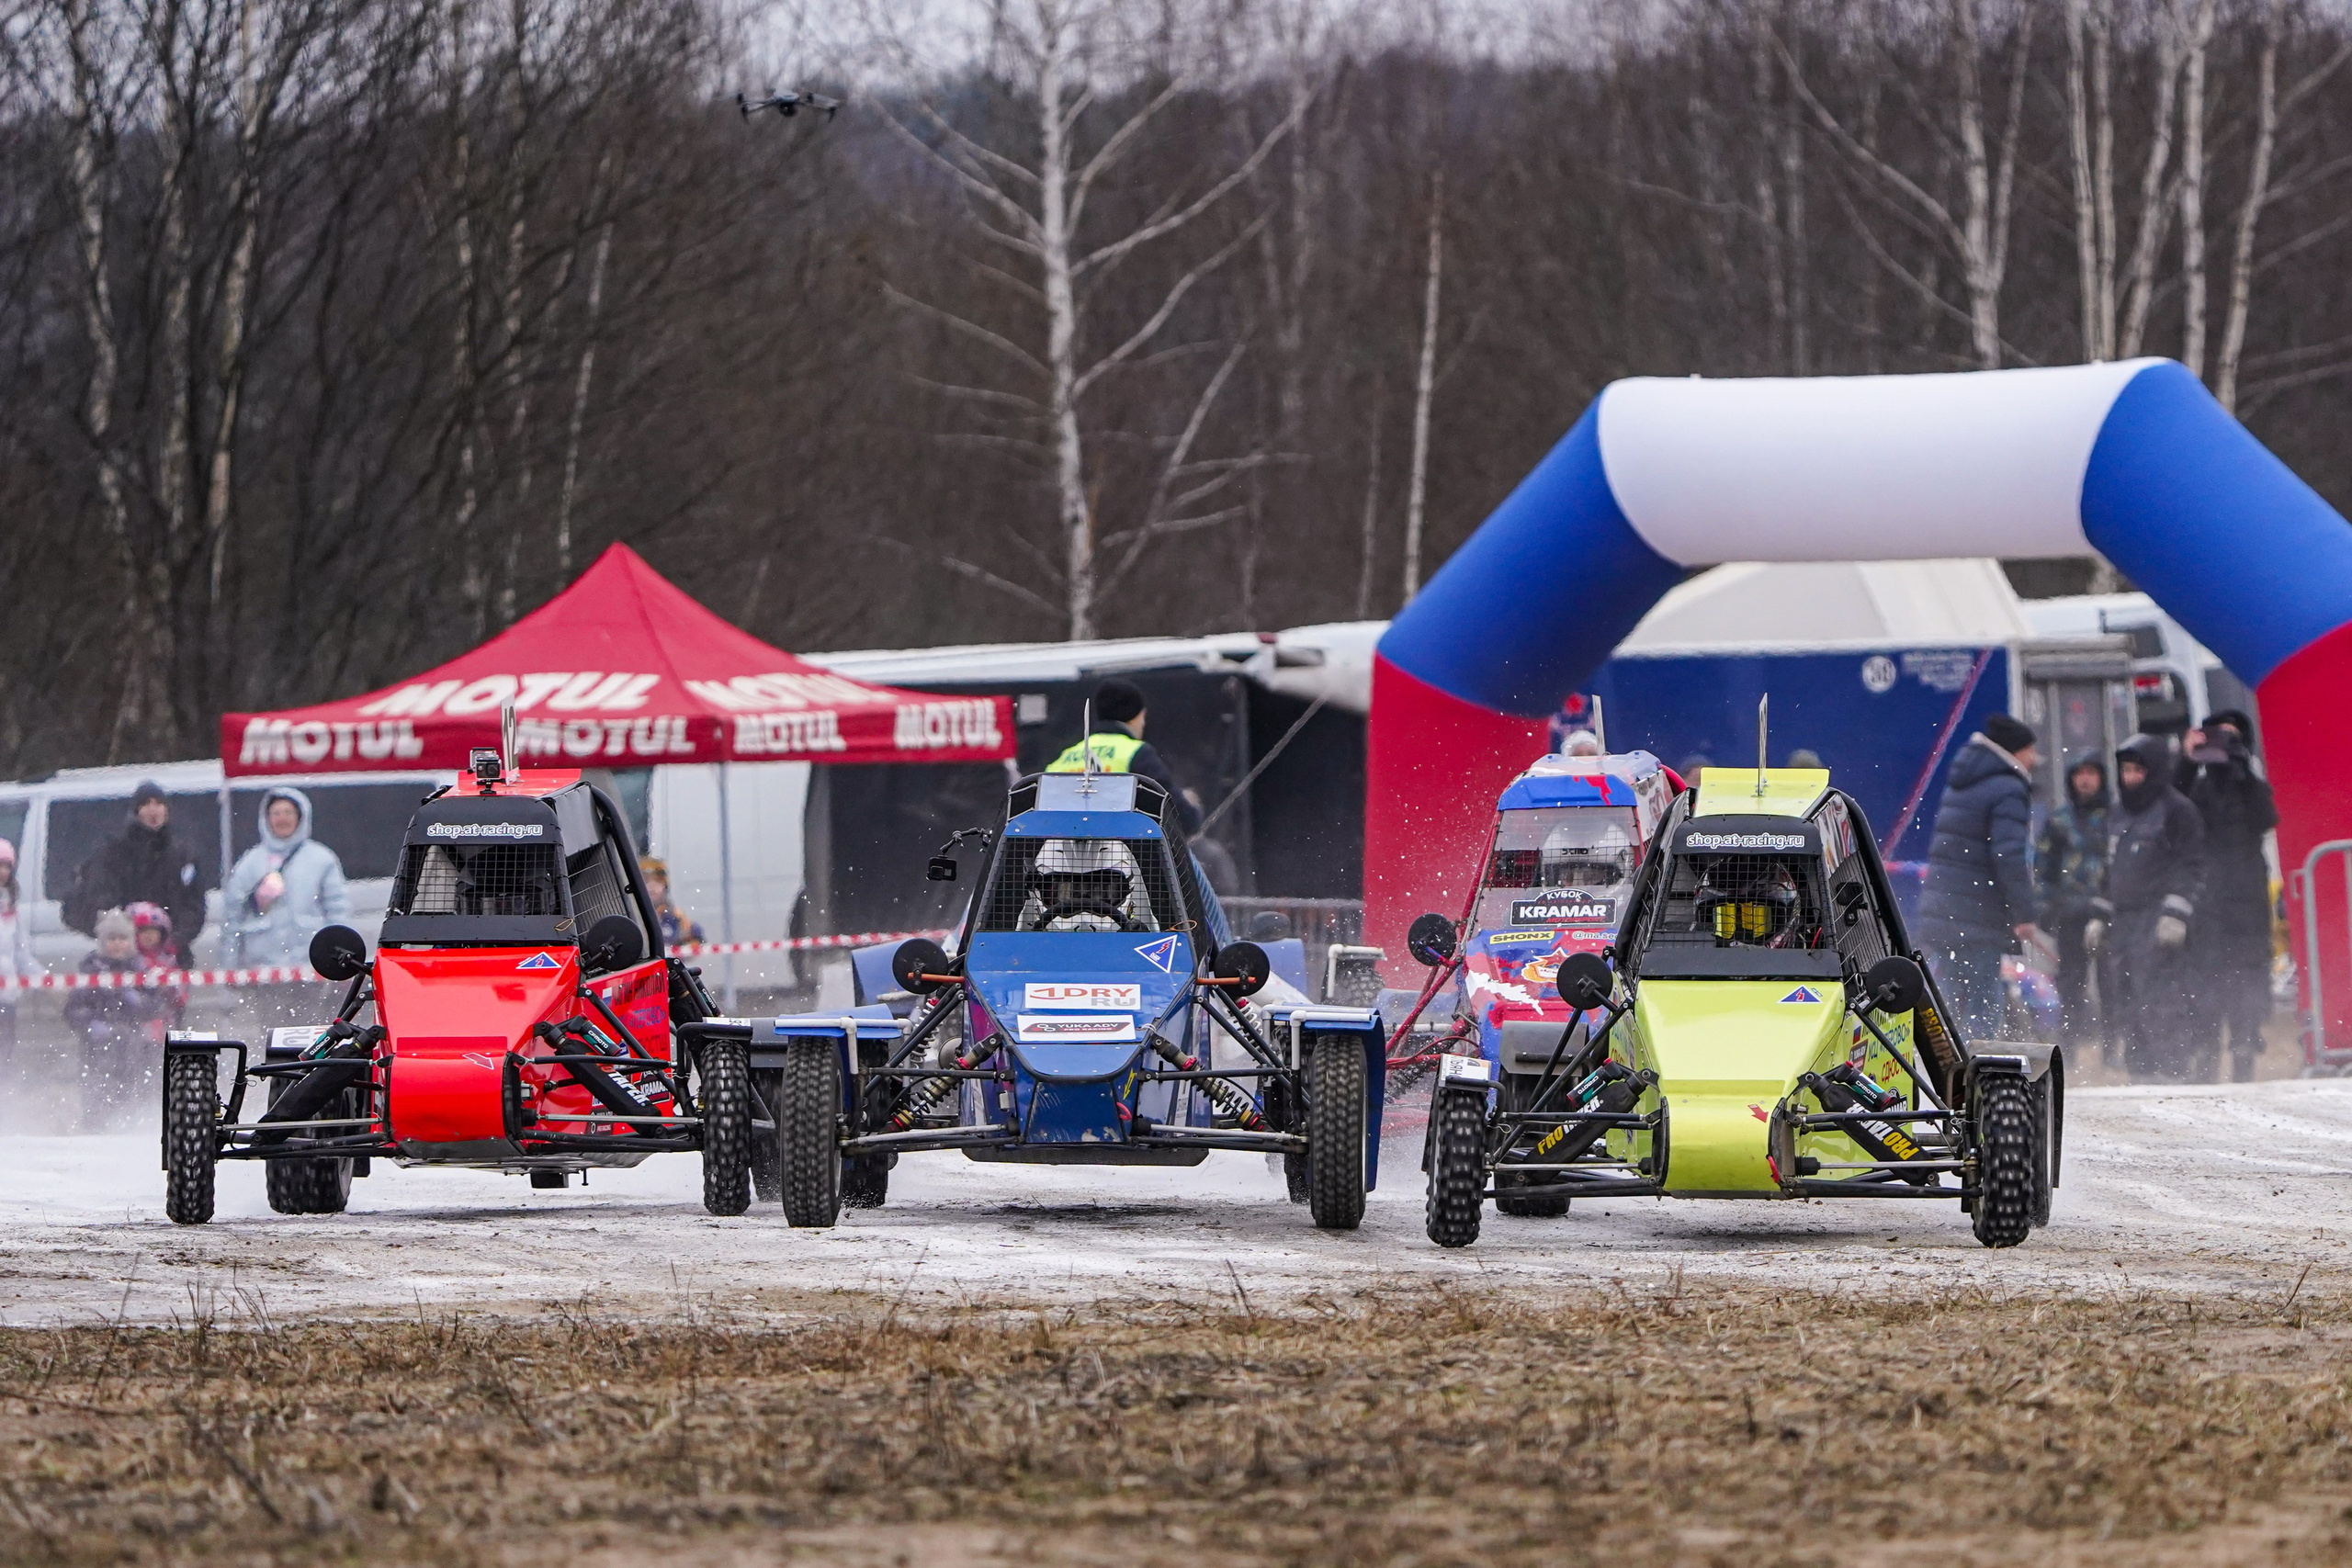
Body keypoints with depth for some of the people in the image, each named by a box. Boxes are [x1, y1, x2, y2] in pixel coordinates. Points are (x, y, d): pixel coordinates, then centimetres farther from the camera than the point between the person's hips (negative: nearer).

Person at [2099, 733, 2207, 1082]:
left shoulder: (2177, 811, -4)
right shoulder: (2119, 814, 21)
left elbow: (2190, 868, -9)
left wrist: (2175, 915, -18)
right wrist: (2100, 917, 24)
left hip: (2158, 920, -8)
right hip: (2124, 920, 8)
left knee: (2159, 1000, -15)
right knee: (2126, 1004, 4)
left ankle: (2168, 1072, -16)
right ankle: (2139, 1071, 7)